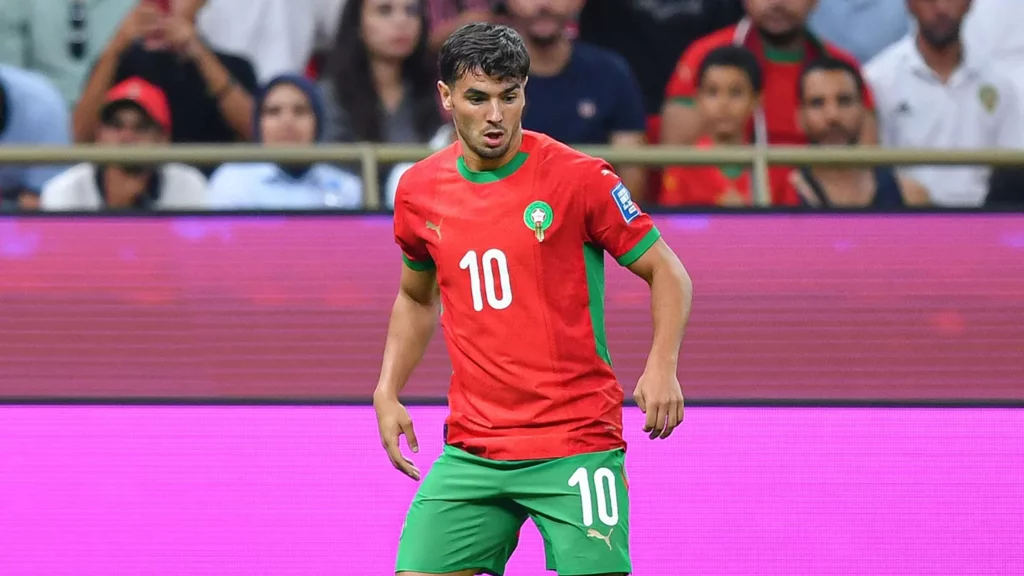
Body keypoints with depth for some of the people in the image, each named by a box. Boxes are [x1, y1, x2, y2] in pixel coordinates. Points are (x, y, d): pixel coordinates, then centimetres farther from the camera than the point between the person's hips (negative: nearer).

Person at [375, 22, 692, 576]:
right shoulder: (418, 191, 6)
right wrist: (388, 391, 11)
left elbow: (666, 272, -2)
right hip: (471, 455, 4)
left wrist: (661, 367, -18)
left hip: (577, 443, -4)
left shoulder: (579, 178, -7)